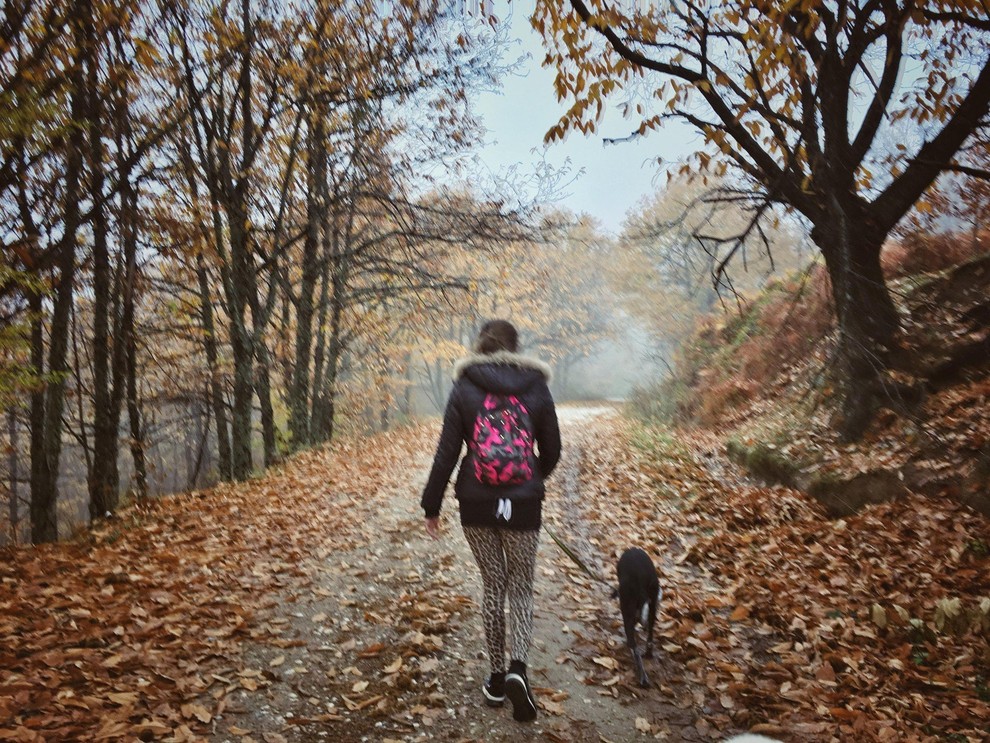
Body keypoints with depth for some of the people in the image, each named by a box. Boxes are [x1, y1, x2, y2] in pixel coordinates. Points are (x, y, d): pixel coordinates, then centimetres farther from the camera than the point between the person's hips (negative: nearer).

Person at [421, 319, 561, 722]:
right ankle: (517, 668, -7)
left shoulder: (464, 388, -3)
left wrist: (432, 506, 4)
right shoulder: (536, 387, 0)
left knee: (492, 586, 16)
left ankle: (496, 678, 23)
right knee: (521, 588, 13)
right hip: (523, 505, 0)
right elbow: (551, 451, 7)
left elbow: (446, 452, -4)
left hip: (477, 505, 0)